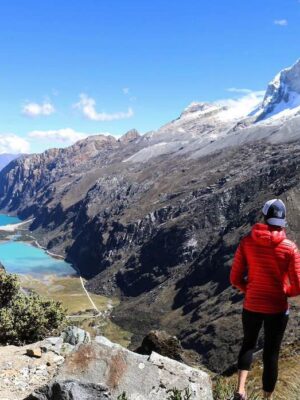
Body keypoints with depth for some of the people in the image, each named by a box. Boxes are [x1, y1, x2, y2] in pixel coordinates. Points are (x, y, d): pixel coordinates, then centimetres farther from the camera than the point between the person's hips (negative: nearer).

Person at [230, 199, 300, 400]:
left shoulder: (247, 242, -10)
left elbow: (235, 279, -5)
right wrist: (284, 292, 8)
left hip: (251, 306, 2)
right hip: (277, 309, -2)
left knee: (249, 343, 26)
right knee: (271, 354, 15)